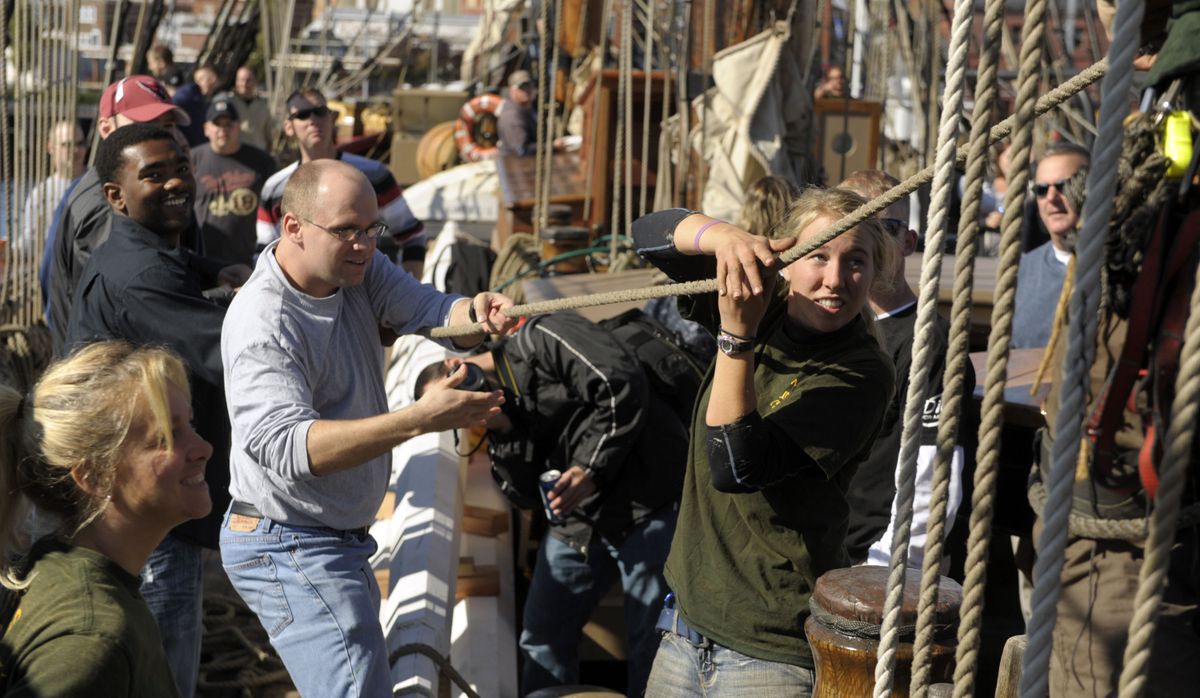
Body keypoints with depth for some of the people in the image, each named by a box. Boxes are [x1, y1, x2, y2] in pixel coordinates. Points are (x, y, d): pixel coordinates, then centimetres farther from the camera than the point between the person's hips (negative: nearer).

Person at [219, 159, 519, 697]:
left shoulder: (358, 269, 1)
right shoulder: (261, 324, -25)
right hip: (290, 548, -10)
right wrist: (420, 419, -45)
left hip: (340, 540, 10)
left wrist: (474, 314, -35)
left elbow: (430, 310, -9)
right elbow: (288, 446, -36)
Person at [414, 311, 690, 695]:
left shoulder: (541, 340, -11)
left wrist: (591, 468, -20)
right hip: (578, 517, 8)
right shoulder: (502, 417, 12)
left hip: (647, 501, -8)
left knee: (649, 639, 1)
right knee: (543, 636, 12)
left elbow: (624, 387, -21)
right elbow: (527, 494, 2)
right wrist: (506, 426, -11)